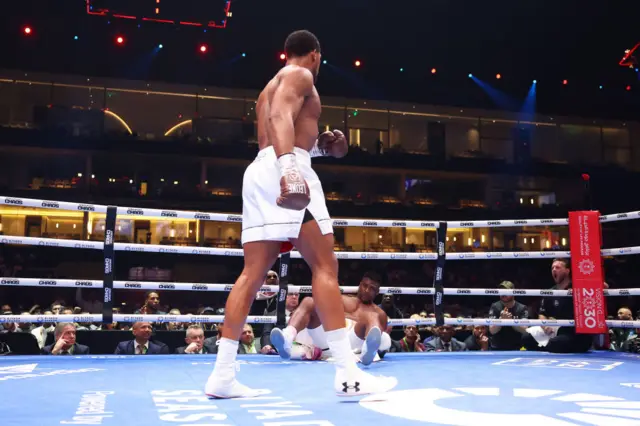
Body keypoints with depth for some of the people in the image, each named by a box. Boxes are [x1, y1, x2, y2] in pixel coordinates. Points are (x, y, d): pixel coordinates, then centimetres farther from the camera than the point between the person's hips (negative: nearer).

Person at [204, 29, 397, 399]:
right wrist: (289, 165, -32)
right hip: (283, 171, -9)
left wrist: (318, 146, 32)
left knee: (252, 274, 4)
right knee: (325, 266, -10)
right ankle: (348, 373, -12)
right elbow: (281, 116, -16)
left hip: (258, 172, 9)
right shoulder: (300, 75, 5)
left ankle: (222, 374, 2)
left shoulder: (271, 85, 33)